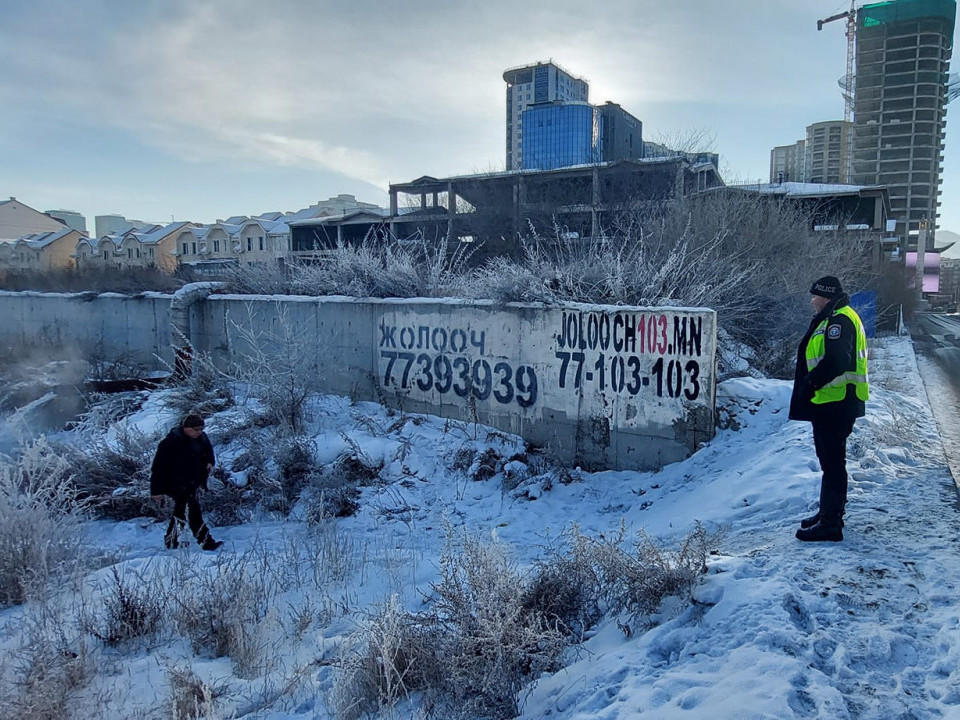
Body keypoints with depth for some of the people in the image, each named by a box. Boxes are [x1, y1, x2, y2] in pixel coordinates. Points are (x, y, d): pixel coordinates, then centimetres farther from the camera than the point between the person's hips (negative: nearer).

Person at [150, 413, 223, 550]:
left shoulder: (201, 438, 1)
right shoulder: (171, 442, -20)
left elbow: (208, 451, 22)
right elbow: (158, 467, -17)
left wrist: (209, 462, -1)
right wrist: (157, 490, -16)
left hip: (192, 483, 8)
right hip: (176, 485, -8)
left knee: (181, 511, 18)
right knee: (192, 509, -16)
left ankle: (170, 542, 34)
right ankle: (206, 542, -16)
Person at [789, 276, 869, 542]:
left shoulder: (839, 320, -15)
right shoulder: (834, 319, 19)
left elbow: (836, 362, -28)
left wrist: (810, 383, -22)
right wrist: (810, 385, 15)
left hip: (835, 403, -11)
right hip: (831, 403, 11)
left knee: (832, 462, -7)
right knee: (829, 460, 19)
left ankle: (830, 524, -1)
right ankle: (829, 514, 31)